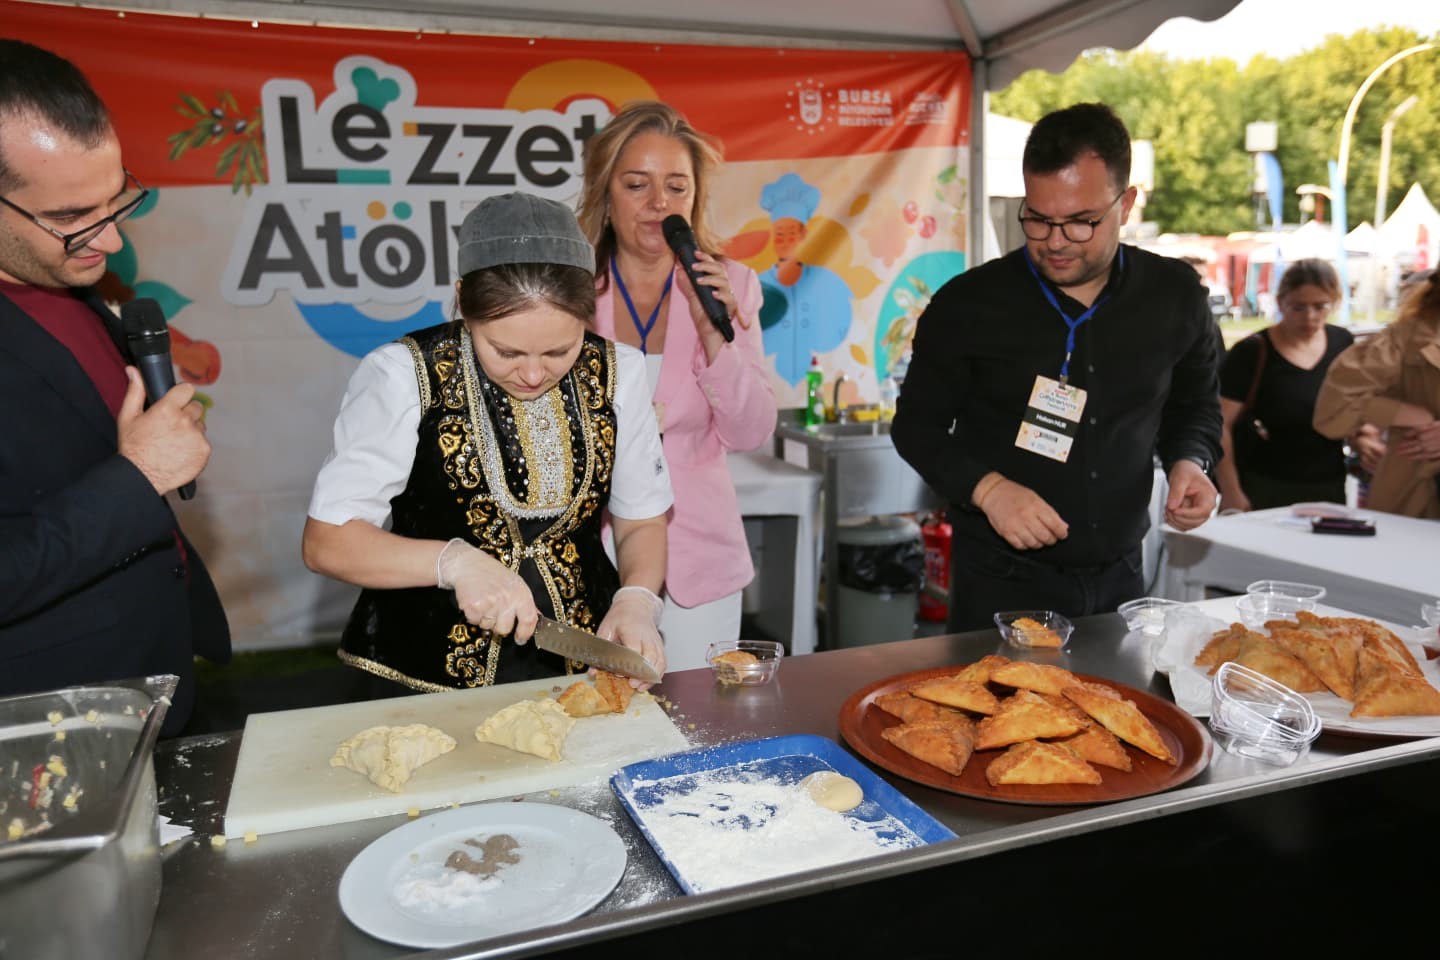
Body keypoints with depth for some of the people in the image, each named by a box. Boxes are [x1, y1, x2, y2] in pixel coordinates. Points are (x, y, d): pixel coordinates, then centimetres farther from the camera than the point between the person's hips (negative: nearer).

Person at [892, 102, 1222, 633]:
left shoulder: (1176, 296, -3)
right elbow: (916, 425, -4)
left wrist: (1188, 461, -6)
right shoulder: (968, 304, -12)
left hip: (1118, 577, 4)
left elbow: (1195, 405, 15)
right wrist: (986, 488, -20)